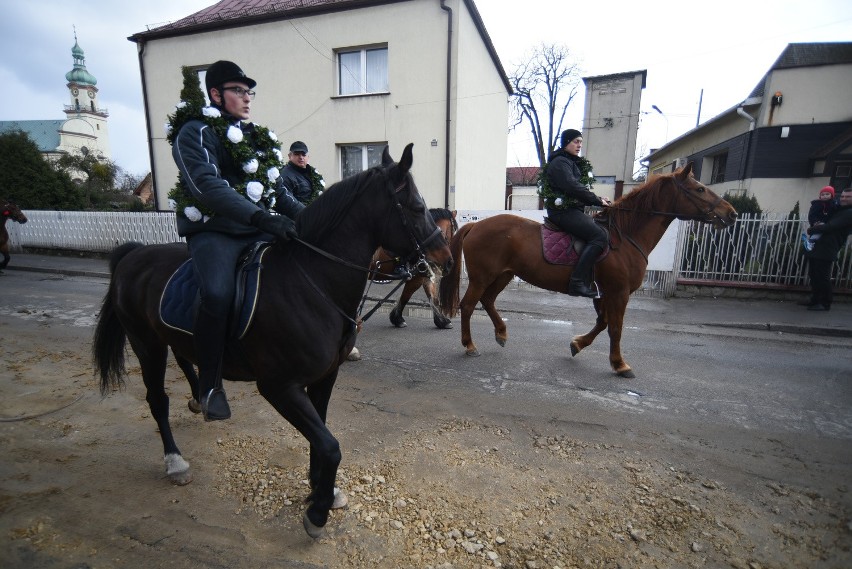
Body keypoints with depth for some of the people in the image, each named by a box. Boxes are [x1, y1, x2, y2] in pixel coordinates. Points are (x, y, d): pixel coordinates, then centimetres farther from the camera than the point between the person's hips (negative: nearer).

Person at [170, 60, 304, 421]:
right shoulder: (195, 133, -2)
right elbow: (208, 187, -20)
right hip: (214, 232, -7)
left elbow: (274, 190, 22)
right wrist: (262, 217, -33)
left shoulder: (254, 136, 20)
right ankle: (209, 384, -10)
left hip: (258, 230, 7)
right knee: (217, 294, -33)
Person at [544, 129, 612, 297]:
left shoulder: (570, 162, 25)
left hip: (572, 210, 11)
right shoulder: (560, 162, -7)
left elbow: (578, 188, 23)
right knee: (599, 235, -23)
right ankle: (577, 282, -28)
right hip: (563, 211, -11)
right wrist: (597, 200, -13)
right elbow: (573, 187, -20)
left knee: (601, 229, 10)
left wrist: (597, 199, 9)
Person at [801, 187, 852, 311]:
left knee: (823, 278, -4)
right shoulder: (838, 210, 21)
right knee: (813, 276, 13)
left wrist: (811, 230, -4)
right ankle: (815, 300, 23)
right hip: (816, 248, 9)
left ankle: (825, 304, 6)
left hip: (826, 251, -9)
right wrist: (818, 225, 2)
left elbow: (830, 227, -16)